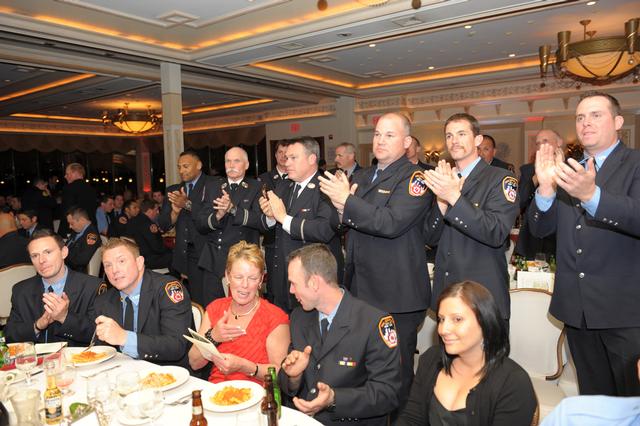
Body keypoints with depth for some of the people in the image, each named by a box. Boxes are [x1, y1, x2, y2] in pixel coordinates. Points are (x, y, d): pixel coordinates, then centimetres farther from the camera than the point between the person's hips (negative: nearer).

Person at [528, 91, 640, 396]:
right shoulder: (567, 170, 10)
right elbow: (539, 228, 3)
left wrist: (590, 194, -37)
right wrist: (546, 187, -15)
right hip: (577, 308, 4)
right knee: (593, 398, 19)